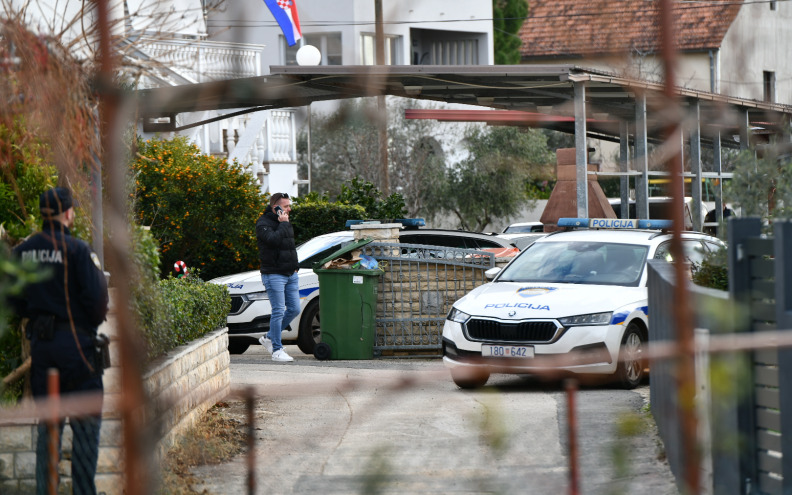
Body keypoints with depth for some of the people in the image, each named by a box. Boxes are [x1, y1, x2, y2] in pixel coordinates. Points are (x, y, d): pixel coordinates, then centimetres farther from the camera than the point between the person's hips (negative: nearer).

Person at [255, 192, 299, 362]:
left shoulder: (283, 222, 16)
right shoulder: (263, 224, -10)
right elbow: (273, 239, -29)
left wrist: (295, 266, 18)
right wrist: (283, 224, -17)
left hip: (290, 274, 8)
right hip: (274, 274, -8)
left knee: (294, 309, 7)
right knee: (278, 311, -8)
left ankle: (269, 337, 22)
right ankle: (277, 350, -3)